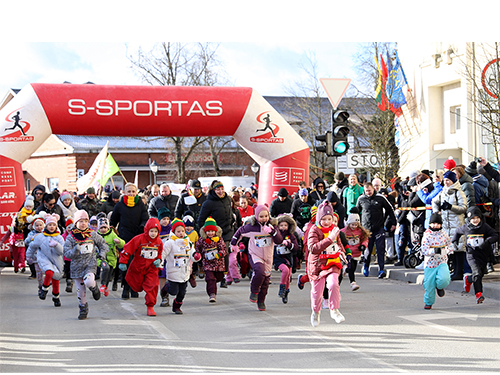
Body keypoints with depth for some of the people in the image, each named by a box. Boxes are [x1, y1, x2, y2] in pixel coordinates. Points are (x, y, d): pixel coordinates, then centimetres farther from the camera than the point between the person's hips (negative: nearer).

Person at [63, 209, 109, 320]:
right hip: (77, 266, 1)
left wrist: (102, 253, 0)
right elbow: (67, 253, -7)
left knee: (88, 282, -28)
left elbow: (103, 243, 17)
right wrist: (75, 250, -25)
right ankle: (83, 309, 24)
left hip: (90, 264, -1)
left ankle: (94, 288, 8)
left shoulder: (92, 235, 2)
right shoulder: (71, 237, -3)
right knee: (80, 290, 6)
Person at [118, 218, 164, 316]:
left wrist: (158, 260, -4)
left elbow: (160, 253, 17)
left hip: (152, 268, 2)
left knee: (152, 287, -13)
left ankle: (150, 307, -2)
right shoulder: (139, 239, -17)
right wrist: (123, 262, -15)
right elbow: (127, 249, -14)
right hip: (138, 268, -2)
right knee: (137, 288, 11)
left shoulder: (159, 242, -2)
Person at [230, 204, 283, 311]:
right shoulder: (251, 227, -12)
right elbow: (240, 231, 9)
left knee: (265, 280, 8)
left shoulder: (272, 226, -6)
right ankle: (254, 291, -6)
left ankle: (261, 301, 27)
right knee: (260, 271, -31)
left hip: (268, 257, 3)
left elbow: (279, 240, -13)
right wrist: (234, 243, 20)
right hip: (255, 255, -3)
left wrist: (272, 231, -28)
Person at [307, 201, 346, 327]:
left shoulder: (334, 229, 6)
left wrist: (341, 251, 7)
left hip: (332, 263, 3)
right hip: (317, 264, -3)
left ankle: (334, 310, -8)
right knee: (317, 291, 6)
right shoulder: (314, 230, -12)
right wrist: (329, 239, -32)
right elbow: (313, 248, -28)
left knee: (333, 284, -23)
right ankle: (316, 313, 34)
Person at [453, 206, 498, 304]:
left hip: (483, 254, 2)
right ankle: (479, 294, -18)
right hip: (472, 254, -2)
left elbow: (495, 236, -13)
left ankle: (468, 279, 44)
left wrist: (487, 242, -30)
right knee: (477, 273, -21)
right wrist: (454, 241, 13)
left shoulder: (484, 227, -5)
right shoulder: (465, 228, 0)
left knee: (480, 274, 13)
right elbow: (457, 231, 22)